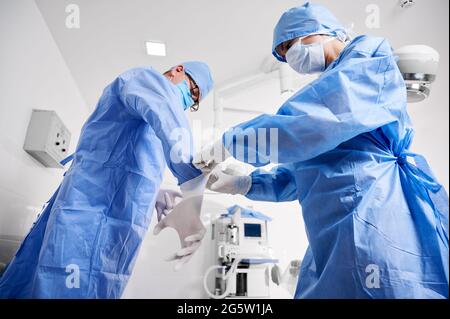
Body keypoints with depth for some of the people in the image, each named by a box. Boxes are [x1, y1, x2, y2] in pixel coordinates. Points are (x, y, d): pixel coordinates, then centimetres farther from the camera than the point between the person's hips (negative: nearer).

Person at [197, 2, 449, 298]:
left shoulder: (368, 59, 0)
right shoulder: (334, 85, 25)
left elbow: (313, 123, -21)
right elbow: (305, 174, 23)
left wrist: (228, 144, -11)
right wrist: (245, 183, 12)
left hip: (371, 218, -9)